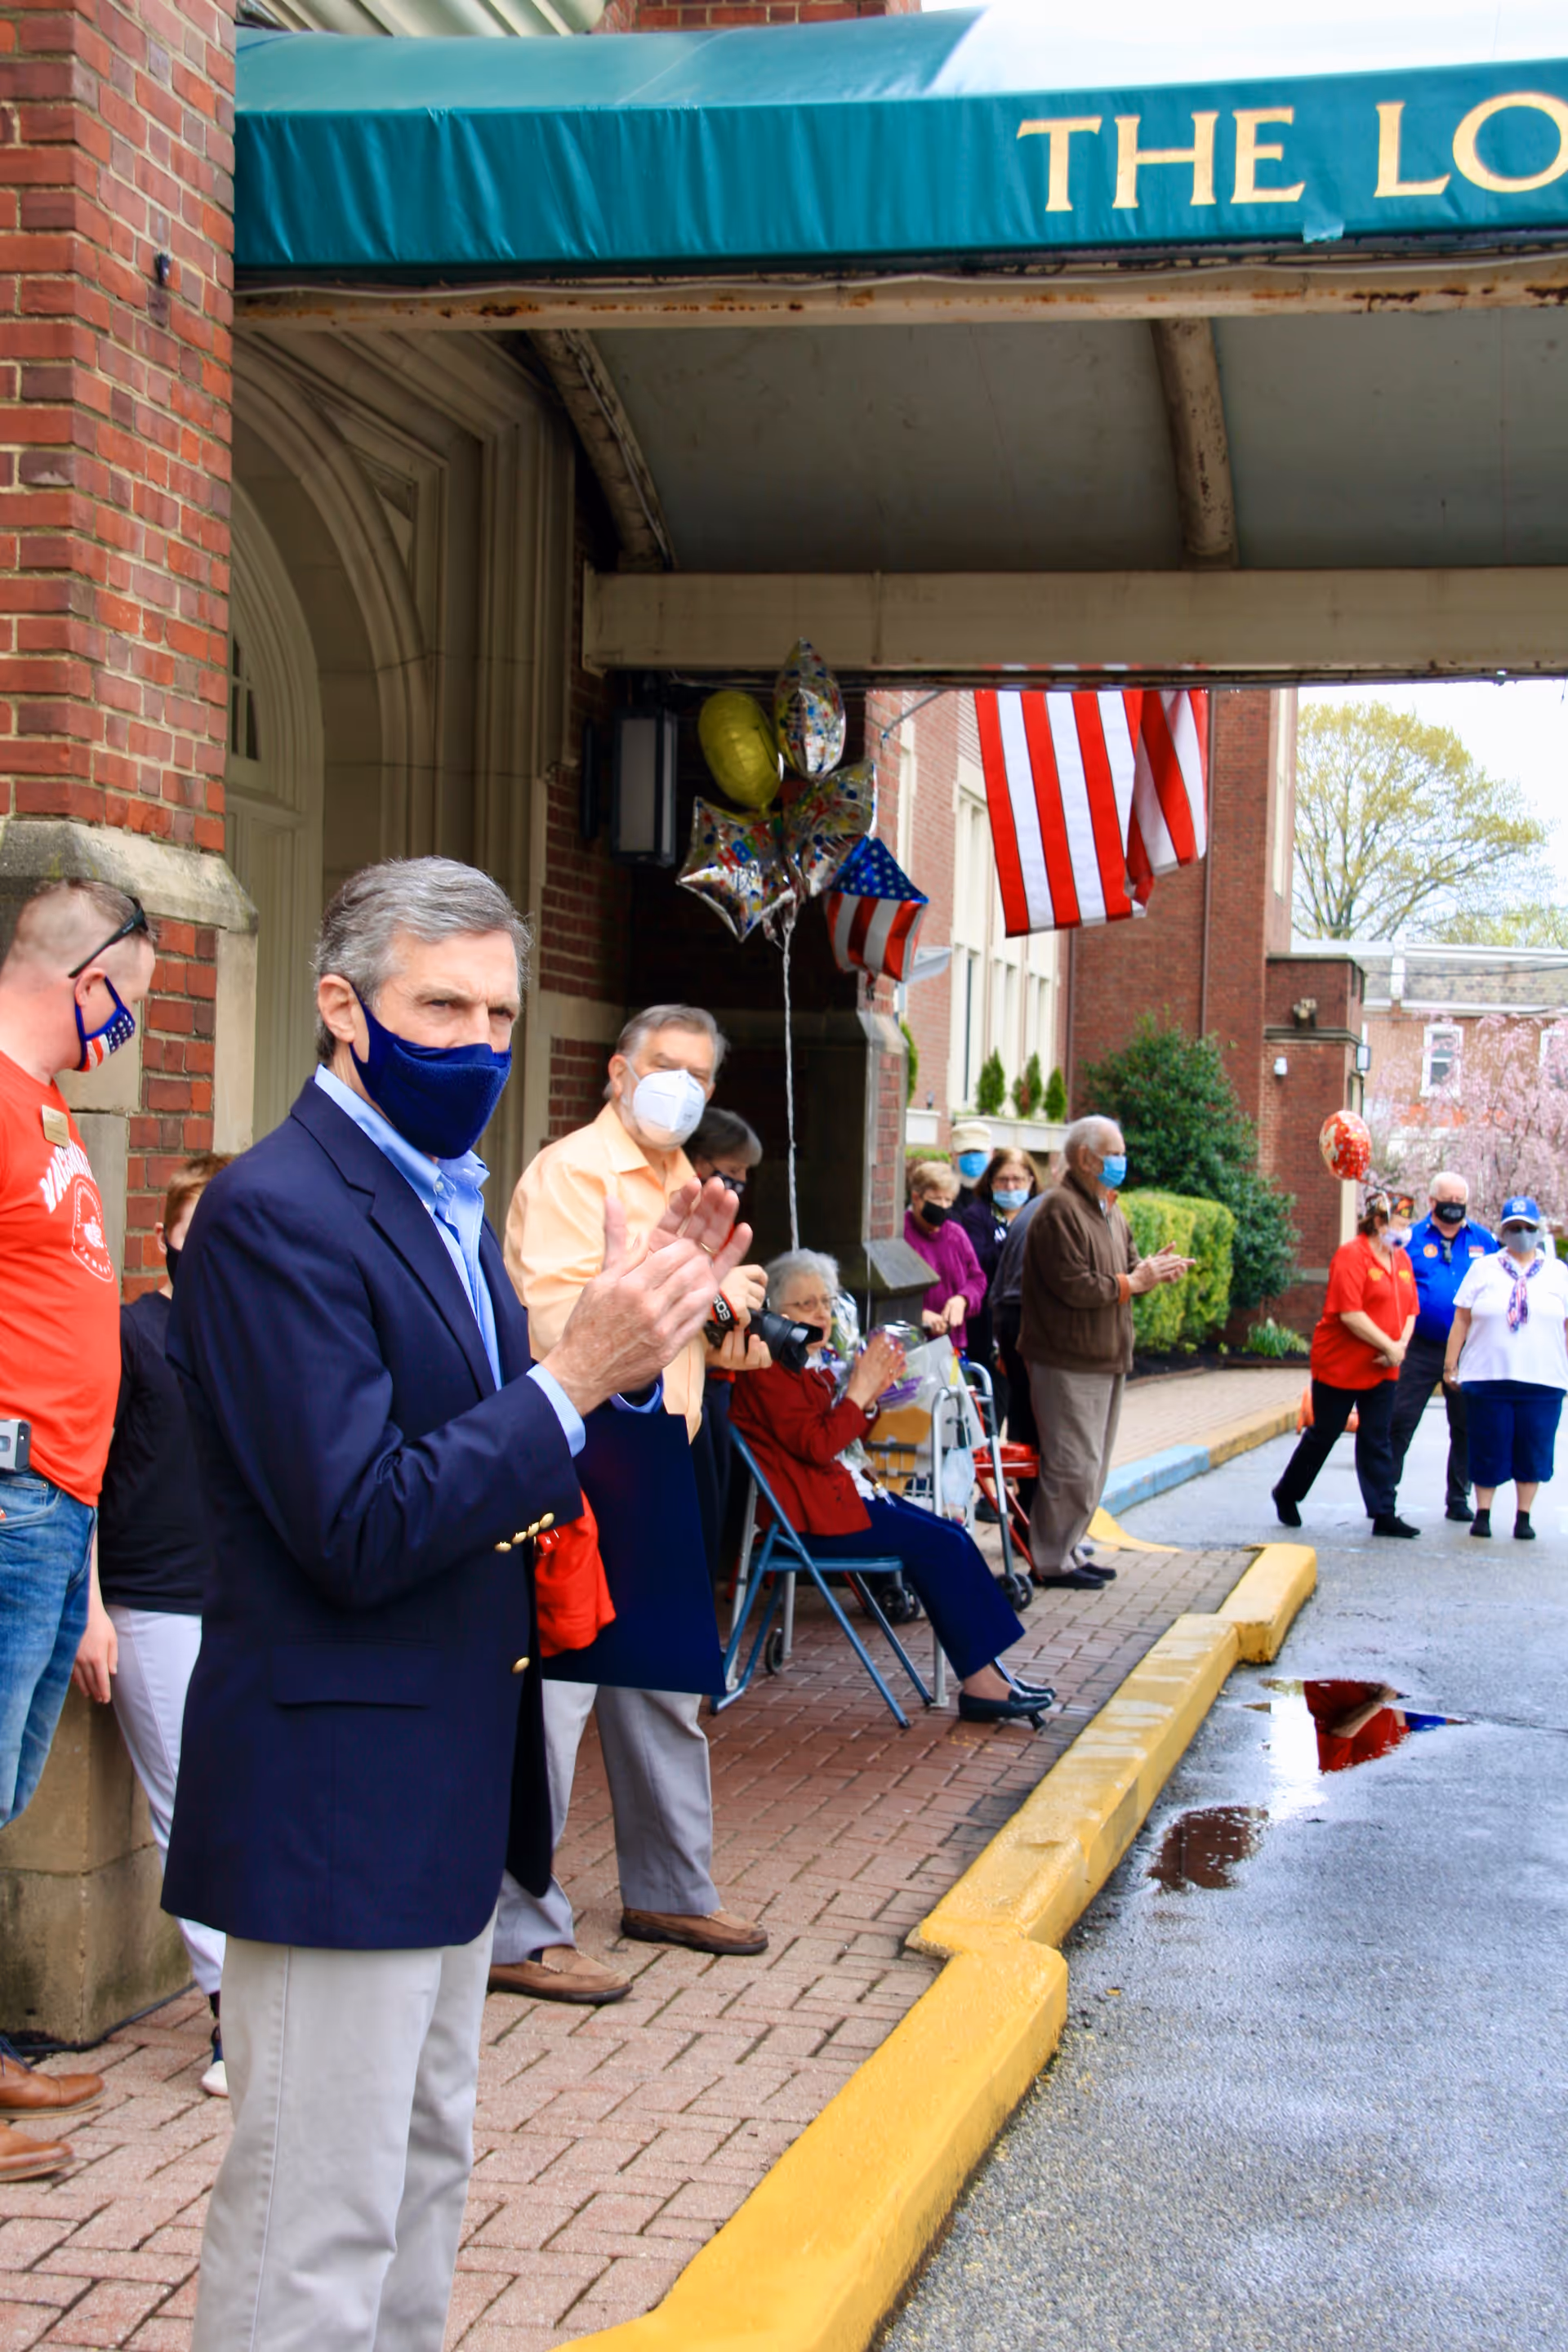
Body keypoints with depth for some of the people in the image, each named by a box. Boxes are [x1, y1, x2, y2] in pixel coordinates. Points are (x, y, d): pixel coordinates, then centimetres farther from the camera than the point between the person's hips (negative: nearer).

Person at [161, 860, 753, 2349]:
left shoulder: (444, 1200, 12)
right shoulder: (274, 1212, -19)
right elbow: (360, 1531, -25)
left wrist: (631, 1345, -2)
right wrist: (572, 1376, -24)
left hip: (443, 1784, 10)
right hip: (336, 1796, -10)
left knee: (422, 2172, 21)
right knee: (316, 2224, 0)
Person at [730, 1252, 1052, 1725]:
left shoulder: (809, 1363, 17)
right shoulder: (770, 1370, -14)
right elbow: (816, 1445, -21)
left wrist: (871, 1392, 0)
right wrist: (858, 1392, -14)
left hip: (829, 1494, 10)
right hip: (806, 1517, -10)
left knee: (952, 1534, 0)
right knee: (941, 1544, -14)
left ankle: (986, 1673, -4)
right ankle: (978, 1682, -9)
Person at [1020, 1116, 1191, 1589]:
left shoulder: (1109, 1212, 17)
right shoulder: (1060, 1210, -15)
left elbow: (1128, 1268, 17)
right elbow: (1073, 1285, -22)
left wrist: (1154, 1270, -4)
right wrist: (1131, 1283, -16)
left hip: (1105, 1359, 10)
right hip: (1068, 1362, -10)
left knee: (1091, 1465, 15)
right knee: (1073, 1467, -8)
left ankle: (1068, 1550, 24)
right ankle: (1051, 1562, -1)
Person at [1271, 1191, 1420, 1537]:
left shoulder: (1401, 1259, 8)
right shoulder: (1351, 1256, -17)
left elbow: (1409, 1310, 11)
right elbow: (1350, 1314, -23)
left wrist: (1402, 1345, -8)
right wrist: (1388, 1347, -19)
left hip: (1381, 1370, 6)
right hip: (1340, 1366, -6)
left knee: (1377, 1441, 4)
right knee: (1322, 1435, 7)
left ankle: (1383, 1515, 4)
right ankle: (1287, 1495, 26)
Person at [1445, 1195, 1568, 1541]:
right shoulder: (1483, 1269, 7)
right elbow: (1461, 1320, 6)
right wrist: (1450, 1365, 2)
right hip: (1488, 1378, -1)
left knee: (1533, 1449, 4)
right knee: (1489, 1448, 2)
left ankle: (1523, 1517, 16)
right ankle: (1482, 1513, 14)